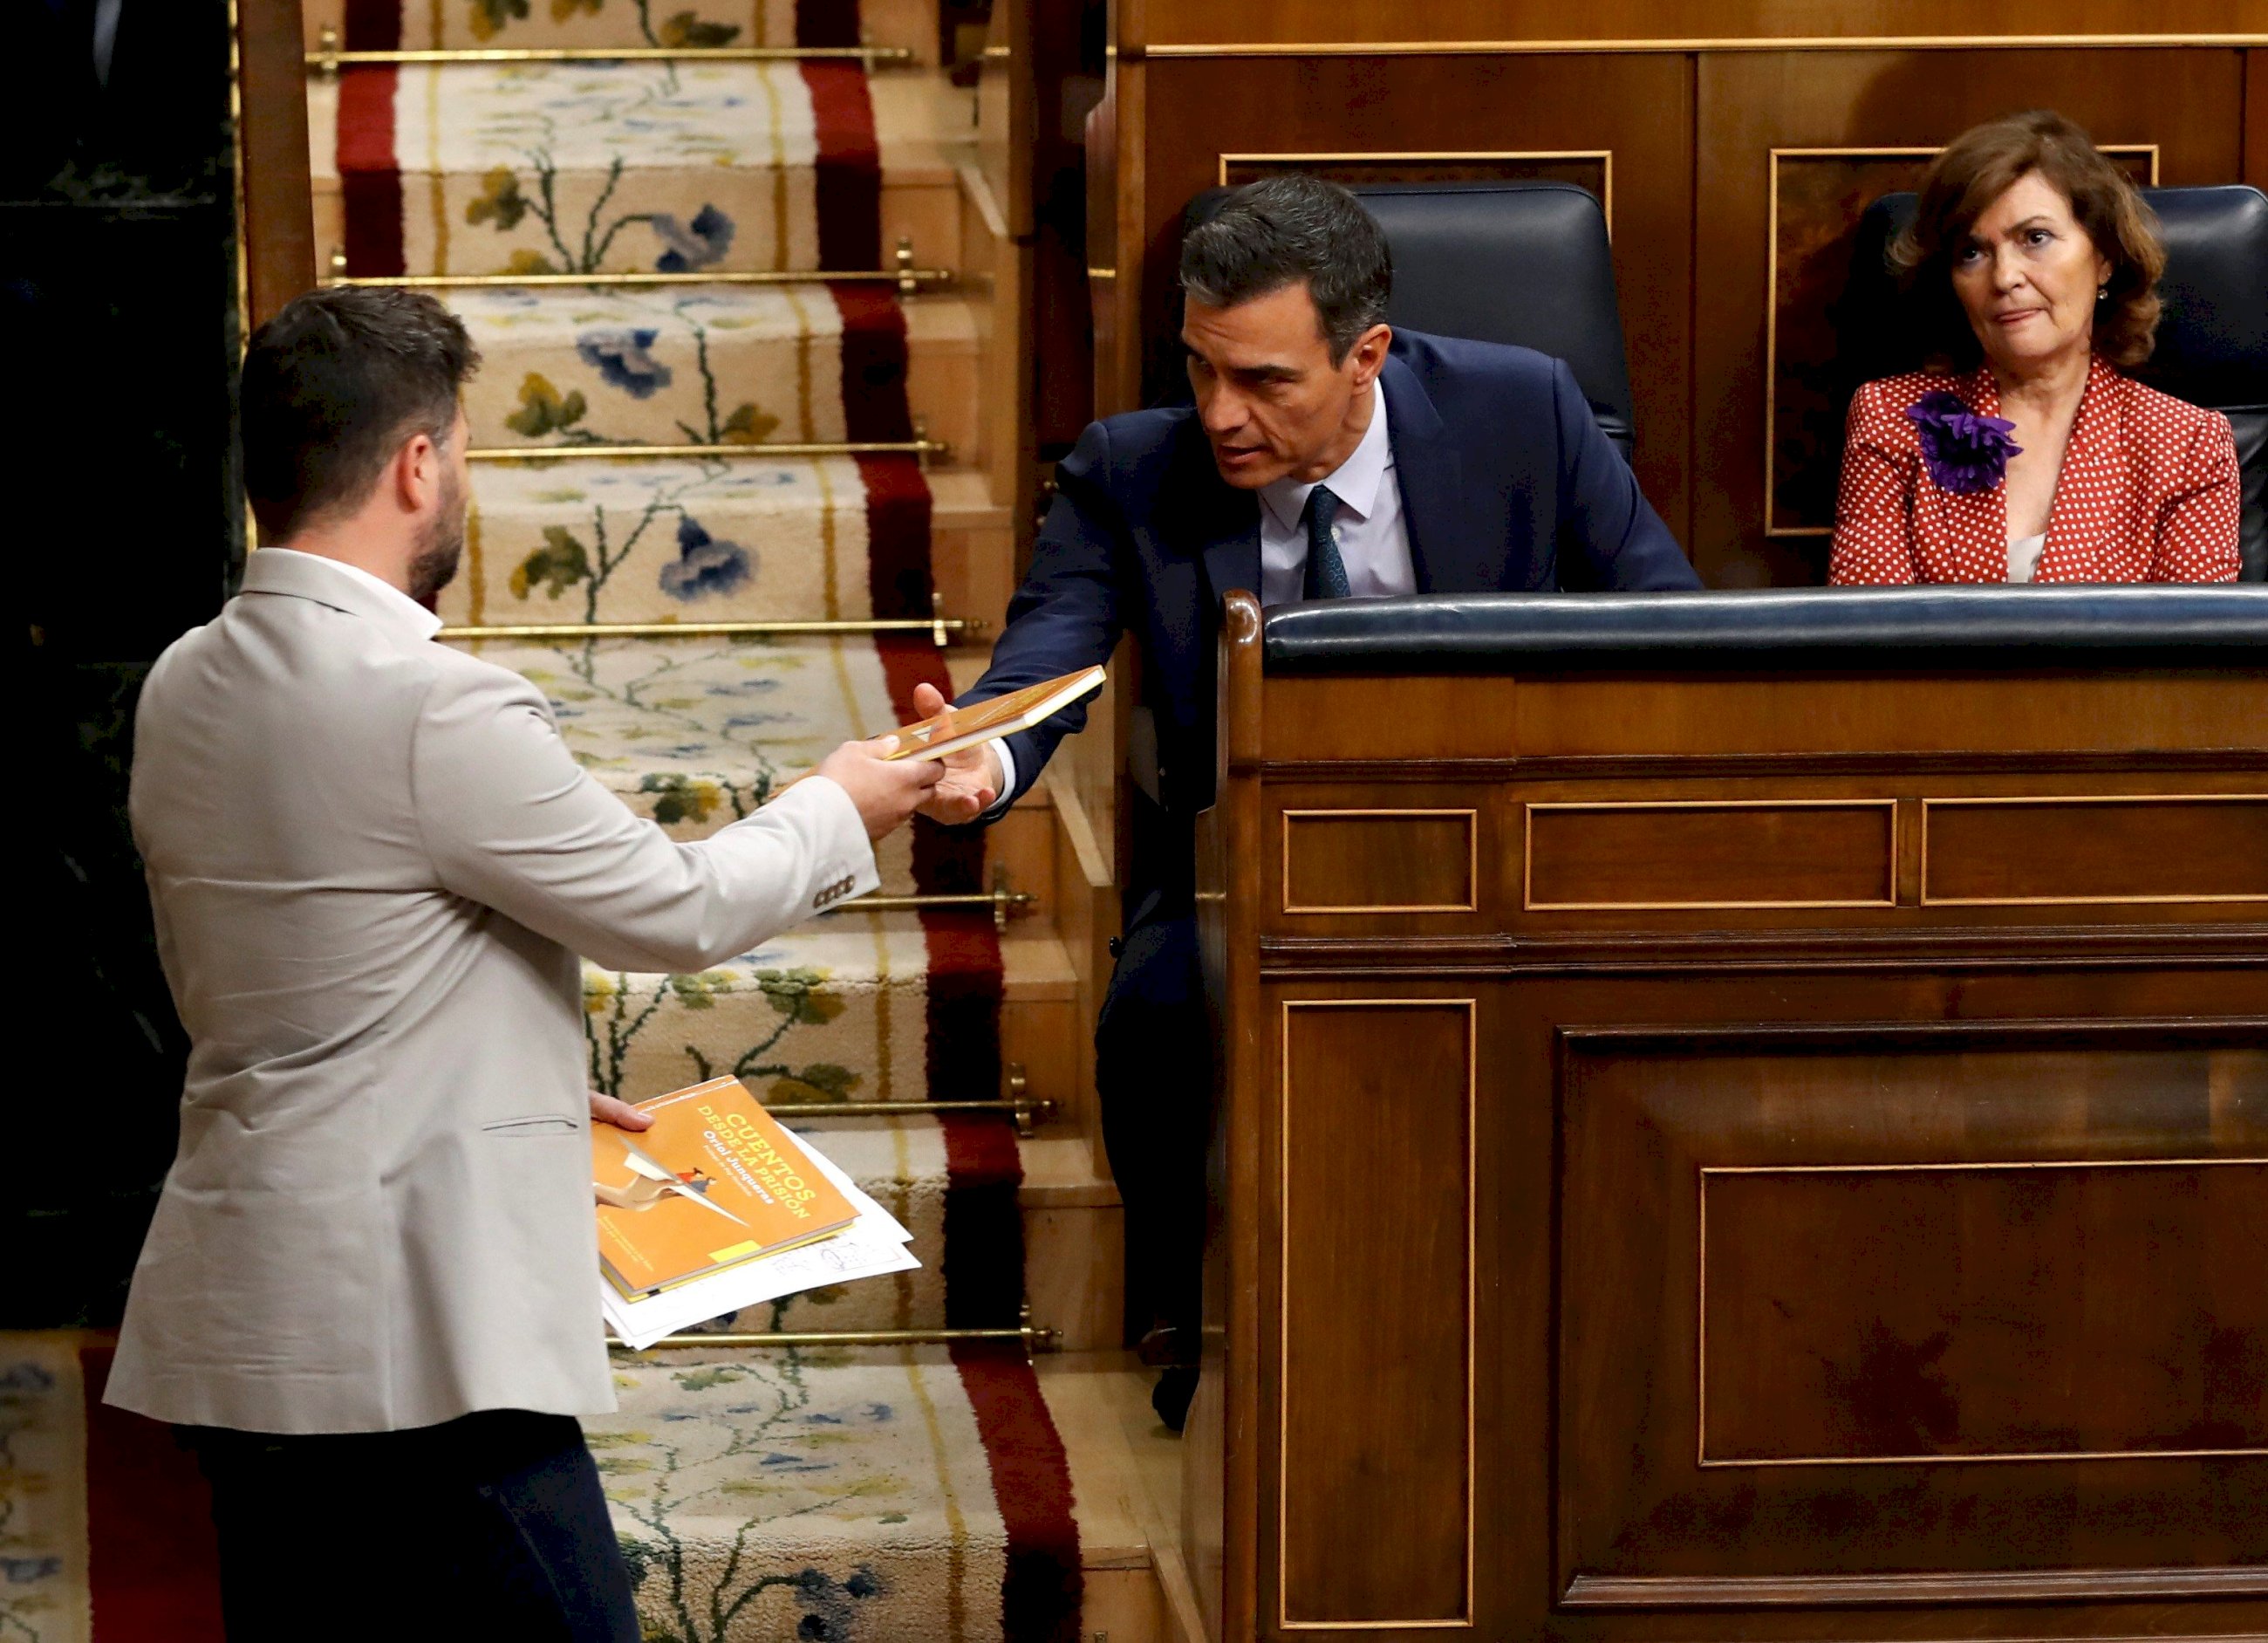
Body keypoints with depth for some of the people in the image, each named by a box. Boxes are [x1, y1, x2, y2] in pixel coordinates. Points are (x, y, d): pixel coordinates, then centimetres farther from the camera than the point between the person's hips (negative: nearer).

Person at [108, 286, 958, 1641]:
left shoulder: (186, 691, 10)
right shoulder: (434, 709, -17)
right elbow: (677, 909, -6)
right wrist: (837, 812, 13)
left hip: (237, 1326, 9)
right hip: (401, 1334, -9)